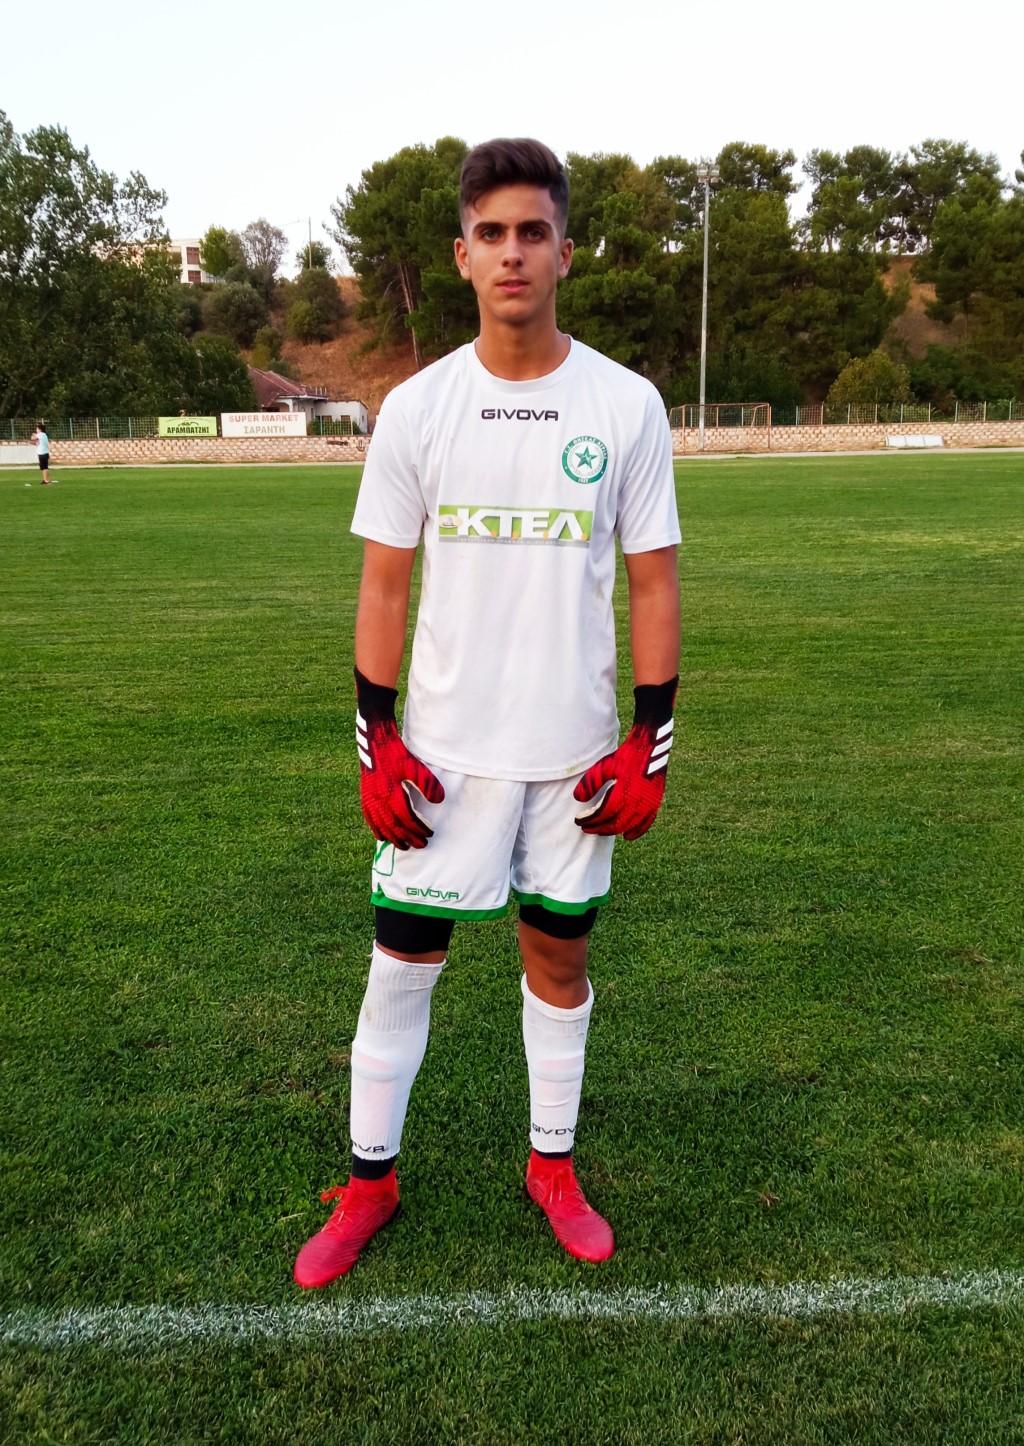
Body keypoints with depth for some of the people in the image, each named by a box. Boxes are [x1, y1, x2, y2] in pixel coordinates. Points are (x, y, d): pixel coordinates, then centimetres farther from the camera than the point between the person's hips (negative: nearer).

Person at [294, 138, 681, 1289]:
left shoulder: (627, 405, -1)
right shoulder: (416, 407, 0)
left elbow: (653, 582, 1)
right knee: (401, 961, 6)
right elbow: (383, 585, 1)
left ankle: (553, 1165, 34)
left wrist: (650, 747, -4)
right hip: (442, 748, 0)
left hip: (576, 751, 0)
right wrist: (376, 744, -5)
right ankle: (368, 1182, 27)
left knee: (559, 953, 13)